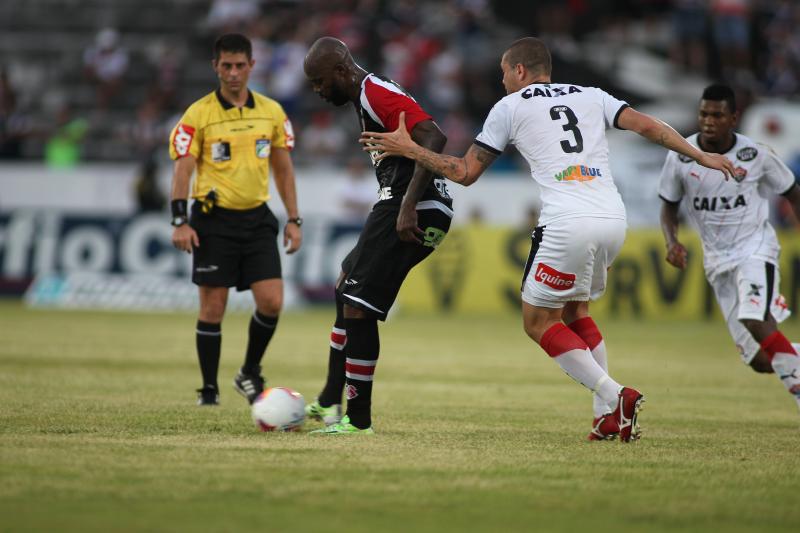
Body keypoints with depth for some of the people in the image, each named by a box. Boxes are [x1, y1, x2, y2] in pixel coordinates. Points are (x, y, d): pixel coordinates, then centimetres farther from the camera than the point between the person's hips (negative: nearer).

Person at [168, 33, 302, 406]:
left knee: (272, 301, -7)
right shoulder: (198, 115, -4)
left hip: (257, 218, 3)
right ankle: (209, 389, 9)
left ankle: (249, 374, 14)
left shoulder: (272, 112, 6)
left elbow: (283, 169, 14)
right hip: (214, 221, -3)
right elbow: (182, 169, -5)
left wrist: (293, 220, 9)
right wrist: (180, 221, -15)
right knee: (212, 308, -1)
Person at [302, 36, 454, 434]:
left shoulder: (379, 96, -14)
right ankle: (329, 403, 29)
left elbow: (434, 139, -26)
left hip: (413, 214, -11)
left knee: (357, 310, -9)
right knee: (346, 290, 23)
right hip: (402, 207, 11)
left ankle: (358, 420, -2)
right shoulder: (366, 99, 19)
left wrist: (408, 205, -30)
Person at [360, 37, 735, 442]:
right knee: (575, 310, 24)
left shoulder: (510, 107, 11)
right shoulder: (591, 97, 21)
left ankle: (615, 396, -9)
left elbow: (466, 172, 13)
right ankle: (608, 415, 12)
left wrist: (408, 149, 22)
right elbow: (646, 125, 11)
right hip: (614, 219, 6)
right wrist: (700, 156, 18)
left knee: (538, 321, 8)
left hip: (568, 224, -6)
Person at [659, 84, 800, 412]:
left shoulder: (756, 156, -8)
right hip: (718, 259, 3)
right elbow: (669, 206, 8)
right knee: (760, 362, -3)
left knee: (756, 321, -31)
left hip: (755, 248, -3)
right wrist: (672, 242, -10)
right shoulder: (680, 157, -5)